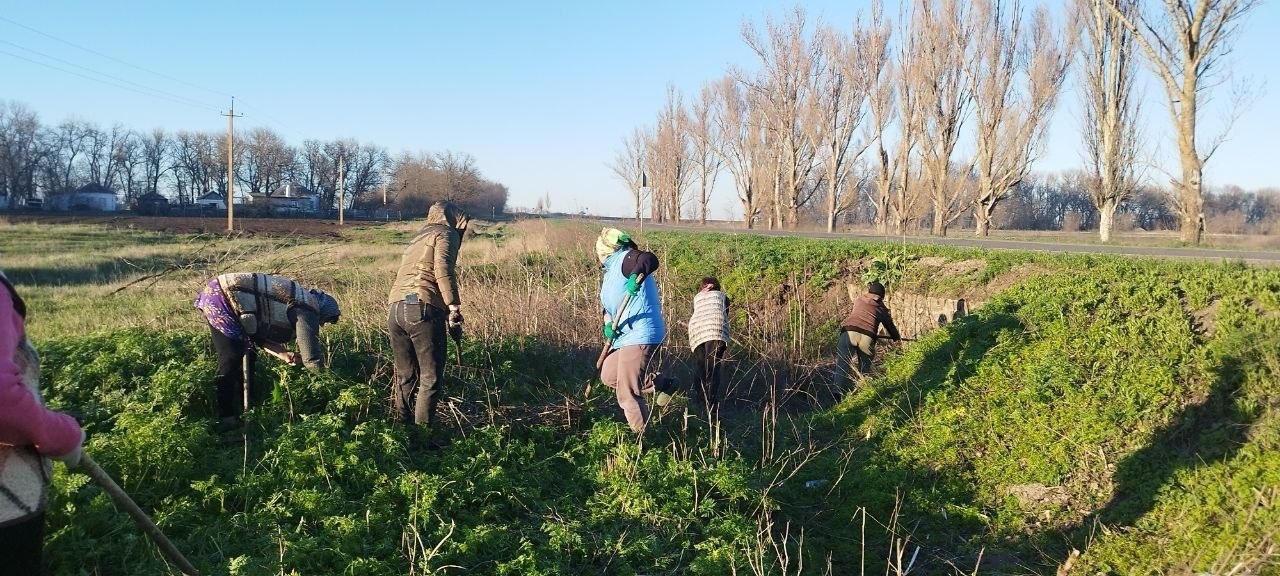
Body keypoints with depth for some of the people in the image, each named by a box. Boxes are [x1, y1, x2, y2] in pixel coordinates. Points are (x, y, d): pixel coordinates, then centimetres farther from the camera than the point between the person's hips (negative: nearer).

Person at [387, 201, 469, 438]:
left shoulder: (417, 239, 31)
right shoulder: (446, 233, 7)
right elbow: (442, 268, -12)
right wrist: (454, 307, -14)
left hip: (395, 308, 8)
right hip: (422, 309, -8)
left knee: (405, 376, 16)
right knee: (431, 377, -2)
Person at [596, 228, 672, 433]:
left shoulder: (626, 259, -11)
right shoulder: (609, 273, 20)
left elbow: (650, 260, -31)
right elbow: (608, 306, 15)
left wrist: (637, 276, -50)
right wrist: (608, 325, -5)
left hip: (640, 335, -11)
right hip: (625, 335, 11)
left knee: (627, 393, -11)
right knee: (608, 376, 22)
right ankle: (661, 383, 26)